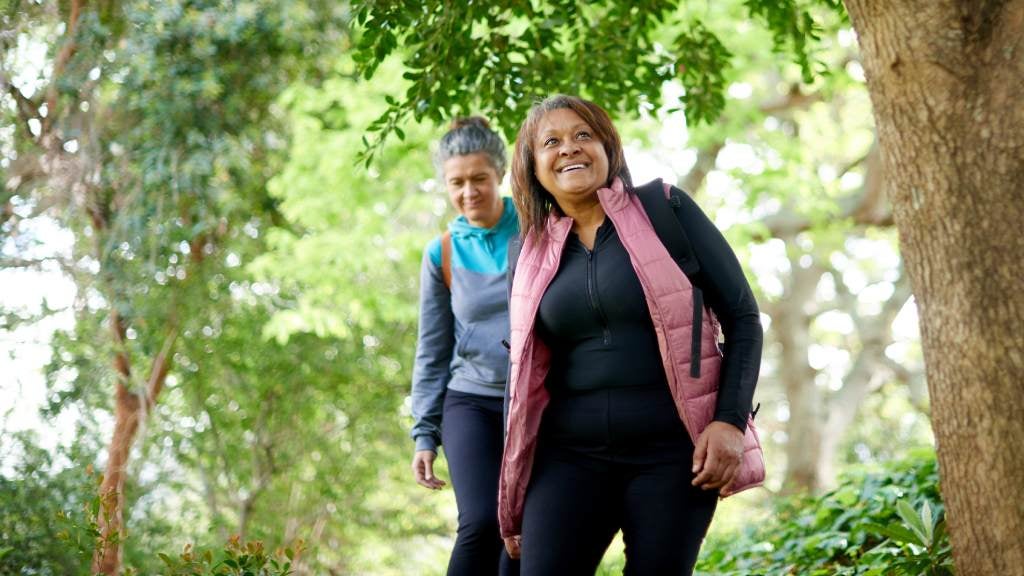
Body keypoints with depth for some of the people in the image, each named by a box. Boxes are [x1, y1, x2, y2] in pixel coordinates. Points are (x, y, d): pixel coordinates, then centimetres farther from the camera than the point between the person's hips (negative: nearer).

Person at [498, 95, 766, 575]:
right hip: (570, 455, 3)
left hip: (672, 451, -3)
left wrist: (731, 421, -11)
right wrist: (513, 495, 17)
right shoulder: (534, 255, 10)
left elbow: (742, 318, 1)